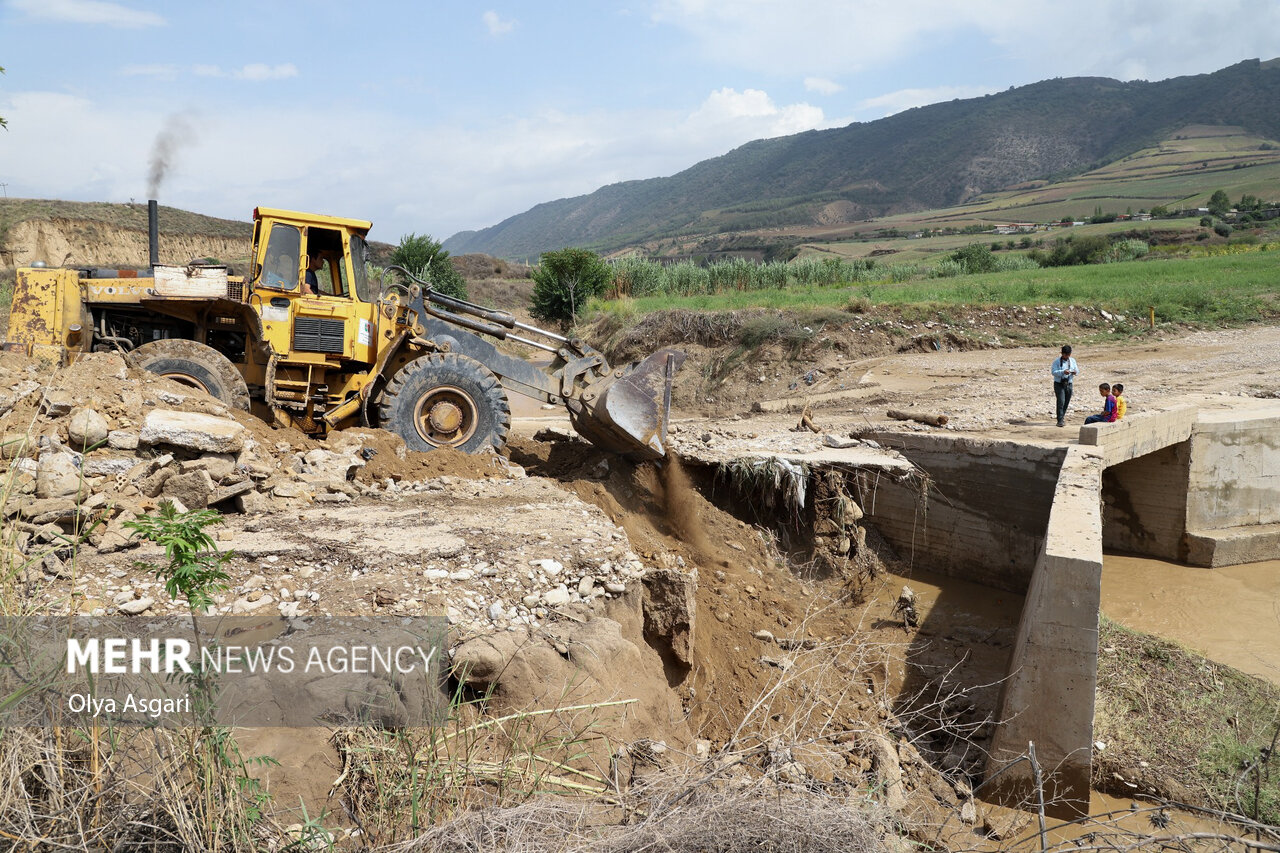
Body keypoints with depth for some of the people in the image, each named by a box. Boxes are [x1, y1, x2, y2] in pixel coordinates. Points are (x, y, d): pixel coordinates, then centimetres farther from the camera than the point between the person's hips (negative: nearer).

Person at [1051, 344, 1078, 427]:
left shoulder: (1072, 361, 12)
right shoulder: (1057, 361, -4)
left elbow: (1077, 370, 15)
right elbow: (1054, 372, -13)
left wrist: (1075, 371, -10)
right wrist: (1063, 372, -28)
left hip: (1069, 384, 5)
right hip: (1059, 384, -5)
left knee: (1066, 403, 8)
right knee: (1061, 402, -14)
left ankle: (1062, 417, 28)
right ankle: (1060, 420, -13)